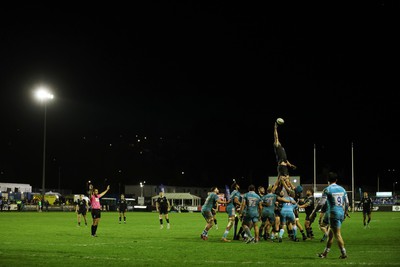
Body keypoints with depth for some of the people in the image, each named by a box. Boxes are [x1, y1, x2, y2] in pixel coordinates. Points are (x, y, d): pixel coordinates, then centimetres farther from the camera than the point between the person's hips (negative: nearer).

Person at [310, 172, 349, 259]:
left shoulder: (327, 190, -8)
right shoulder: (342, 189, 10)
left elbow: (321, 203, -12)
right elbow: (347, 203, 13)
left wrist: (313, 213, -2)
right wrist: (345, 213, 28)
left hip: (333, 214, -7)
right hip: (341, 213, 7)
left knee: (337, 234, -1)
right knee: (330, 233, 15)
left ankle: (343, 253, -2)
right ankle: (325, 253, 22)